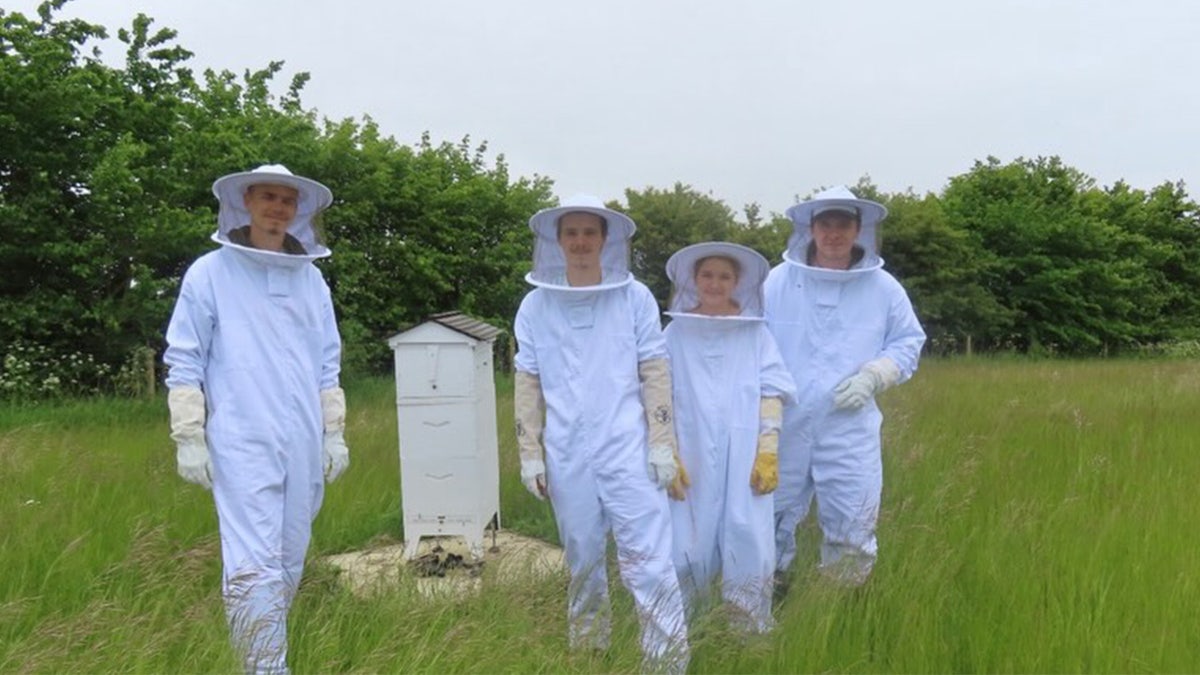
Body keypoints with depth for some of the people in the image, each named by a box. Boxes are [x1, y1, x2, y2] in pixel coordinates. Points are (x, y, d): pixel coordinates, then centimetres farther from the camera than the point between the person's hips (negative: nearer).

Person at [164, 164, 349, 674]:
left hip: (303, 445, 5)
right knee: (254, 567, -9)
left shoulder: (311, 277, 10)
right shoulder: (210, 273, -1)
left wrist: (335, 432, 10)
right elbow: (184, 361, 0)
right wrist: (189, 439, -6)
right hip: (242, 445, -4)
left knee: (289, 561, 12)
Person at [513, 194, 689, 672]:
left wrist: (663, 448, -5)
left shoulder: (635, 298, -2)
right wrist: (530, 456, 4)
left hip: (627, 451, -2)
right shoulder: (535, 306, 3)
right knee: (582, 562, 15)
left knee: (649, 564, -4)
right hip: (567, 457, 2)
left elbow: (655, 375, -1)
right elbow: (527, 385, 6)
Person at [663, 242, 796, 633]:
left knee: (749, 546, 2)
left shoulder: (755, 333, 3)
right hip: (691, 460, 0)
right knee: (687, 547, 4)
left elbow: (771, 394, 1)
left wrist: (768, 454, -5)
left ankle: (752, 634, 18)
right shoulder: (676, 333, 3)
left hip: (744, 461, 0)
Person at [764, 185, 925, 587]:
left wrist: (871, 376, -7)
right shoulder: (778, 281, 1)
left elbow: (908, 343, 11)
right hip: (783, 425, 0)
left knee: (851, 533, 4)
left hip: (850, 430, 0)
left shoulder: (883, 287, 4)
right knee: (769, 524, 11)